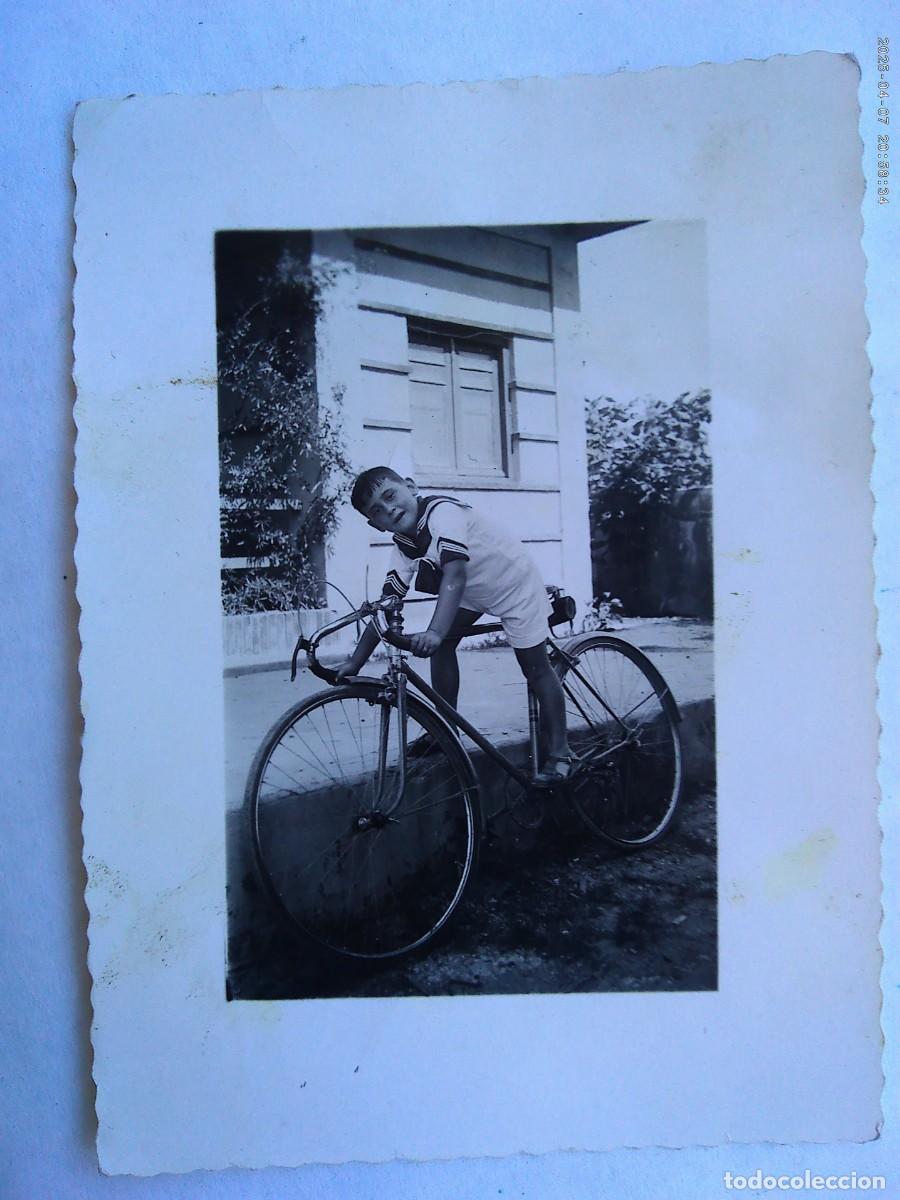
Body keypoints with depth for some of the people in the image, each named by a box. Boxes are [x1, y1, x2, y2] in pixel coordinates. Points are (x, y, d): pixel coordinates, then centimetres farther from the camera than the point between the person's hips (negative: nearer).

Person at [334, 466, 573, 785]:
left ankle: (559, 752, 8)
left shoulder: (443, 511, -33)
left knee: (536, 668, -4)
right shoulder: (403, 547, -11)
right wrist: (354, 662, -17)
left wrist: (434, 632, -58)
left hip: (515, 583, -7)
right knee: (441, 645, -6)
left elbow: (455, 574, -46)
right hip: (475, 591, 7)